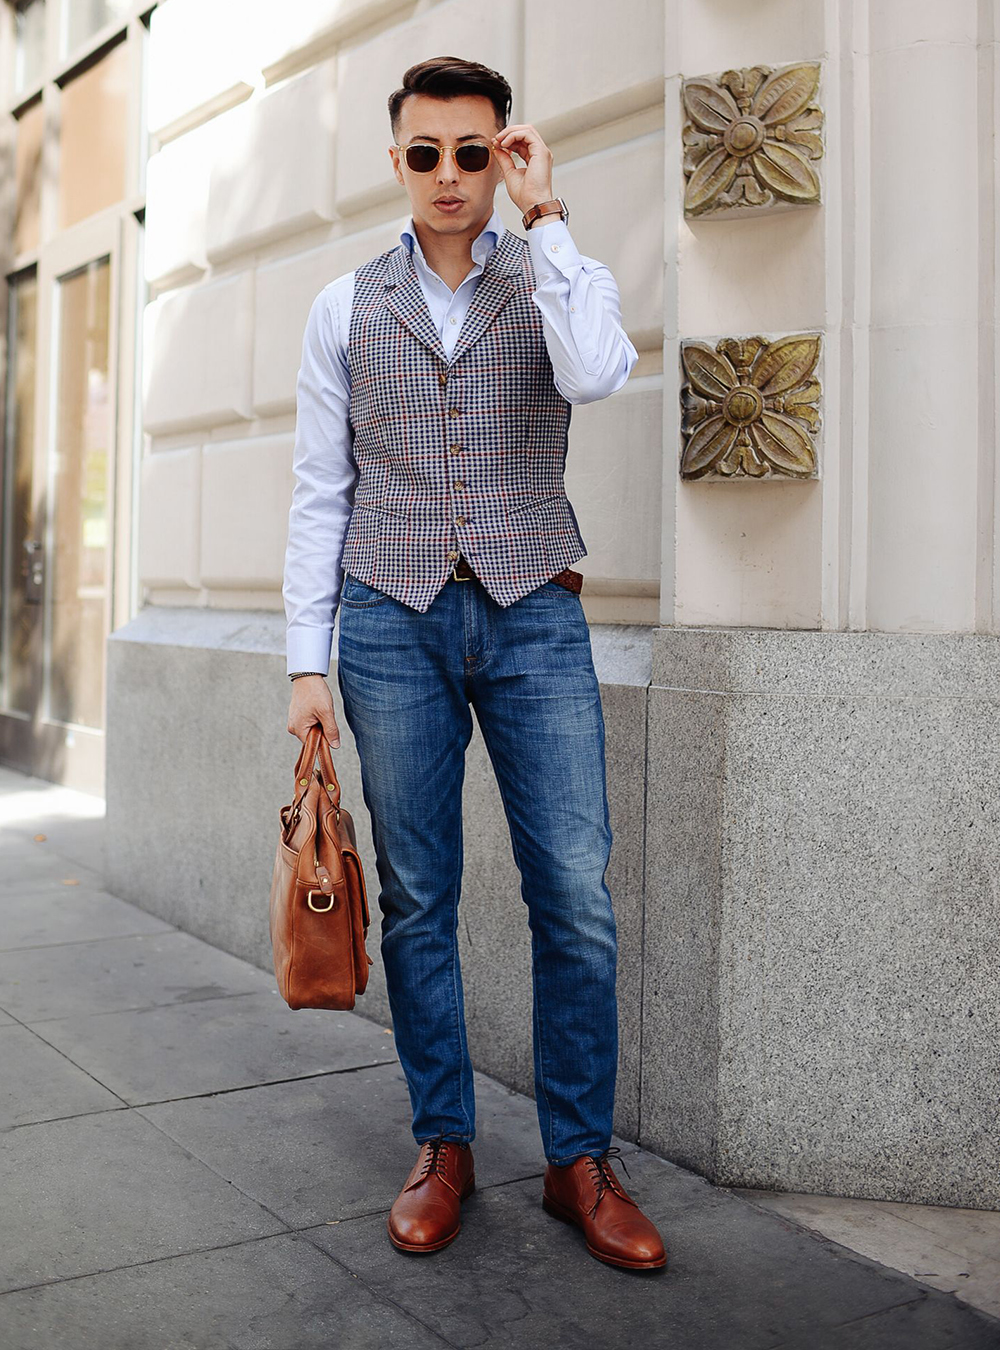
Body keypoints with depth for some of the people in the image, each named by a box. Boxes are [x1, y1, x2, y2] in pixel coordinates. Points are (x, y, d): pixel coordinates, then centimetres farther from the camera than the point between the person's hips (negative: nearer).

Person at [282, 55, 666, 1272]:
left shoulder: (559, 278, 9)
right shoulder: (345, 308, 12)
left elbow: (595, 373, -16)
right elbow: (319, 492, 9)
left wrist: (543, 216, -8)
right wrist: (307, 662, 3)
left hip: (533, 618, 0)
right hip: (392, 620, 1)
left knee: (576, 897, -4)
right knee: (417, 899, 4)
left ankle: (580, 1161, 10)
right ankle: (442, 1146, 19)